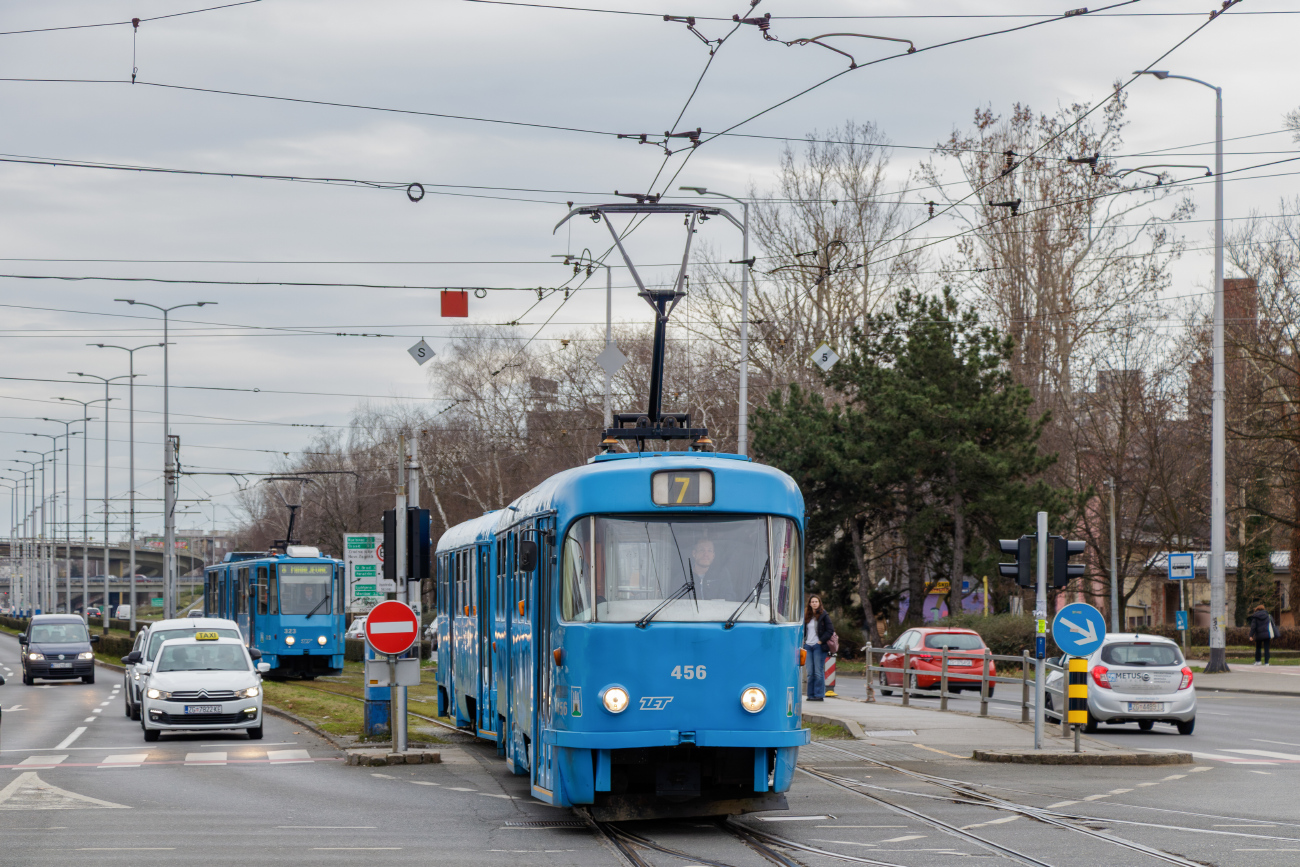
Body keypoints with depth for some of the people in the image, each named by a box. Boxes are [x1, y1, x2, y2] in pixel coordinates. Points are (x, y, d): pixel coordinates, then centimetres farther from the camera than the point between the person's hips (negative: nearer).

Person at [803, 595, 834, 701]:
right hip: (808, 646, 5)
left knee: (818, 672, -7)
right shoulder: (806, 616, 15)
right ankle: (811, 695, 8)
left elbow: (830, 630, -5)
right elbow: (803, 630, 21)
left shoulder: (824, 615, 0)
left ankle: (819, 695, -5)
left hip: (819, 646, -5)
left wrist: (821, 641, -11)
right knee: (810, 672, 4)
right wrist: (803, 641, 6)